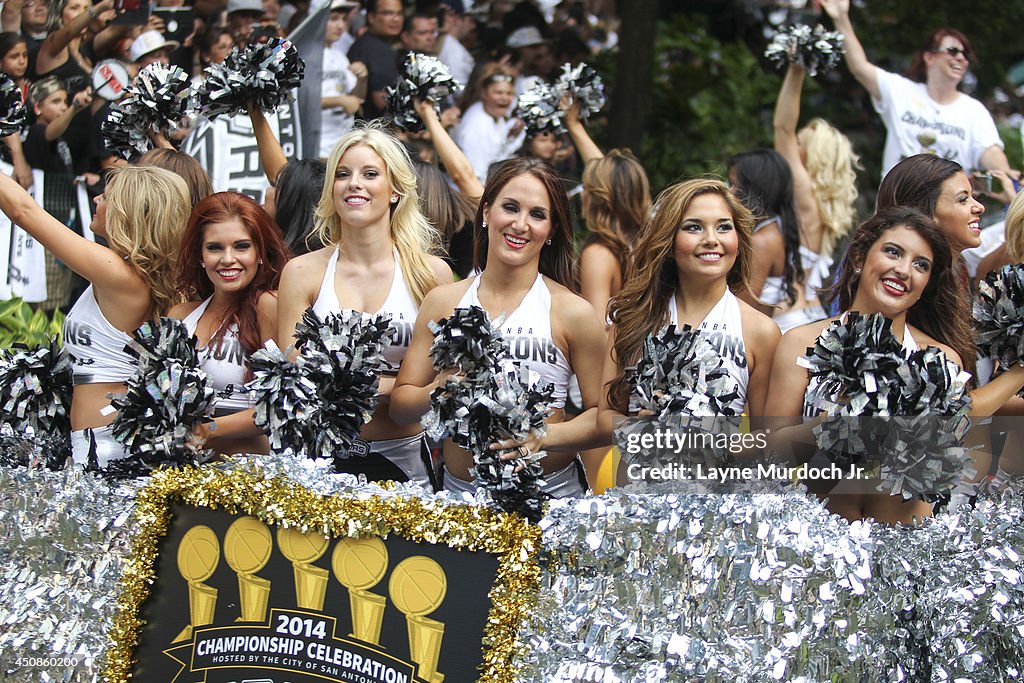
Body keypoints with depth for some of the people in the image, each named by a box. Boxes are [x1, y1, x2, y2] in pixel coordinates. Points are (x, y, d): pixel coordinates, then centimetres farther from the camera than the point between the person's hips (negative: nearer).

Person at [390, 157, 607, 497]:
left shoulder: (574, 312, 1)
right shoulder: (442, 302, 10)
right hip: (457, 492, 3)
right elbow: (399, 407, 11)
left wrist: (545, 436, -16)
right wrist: (441, 389, -9)